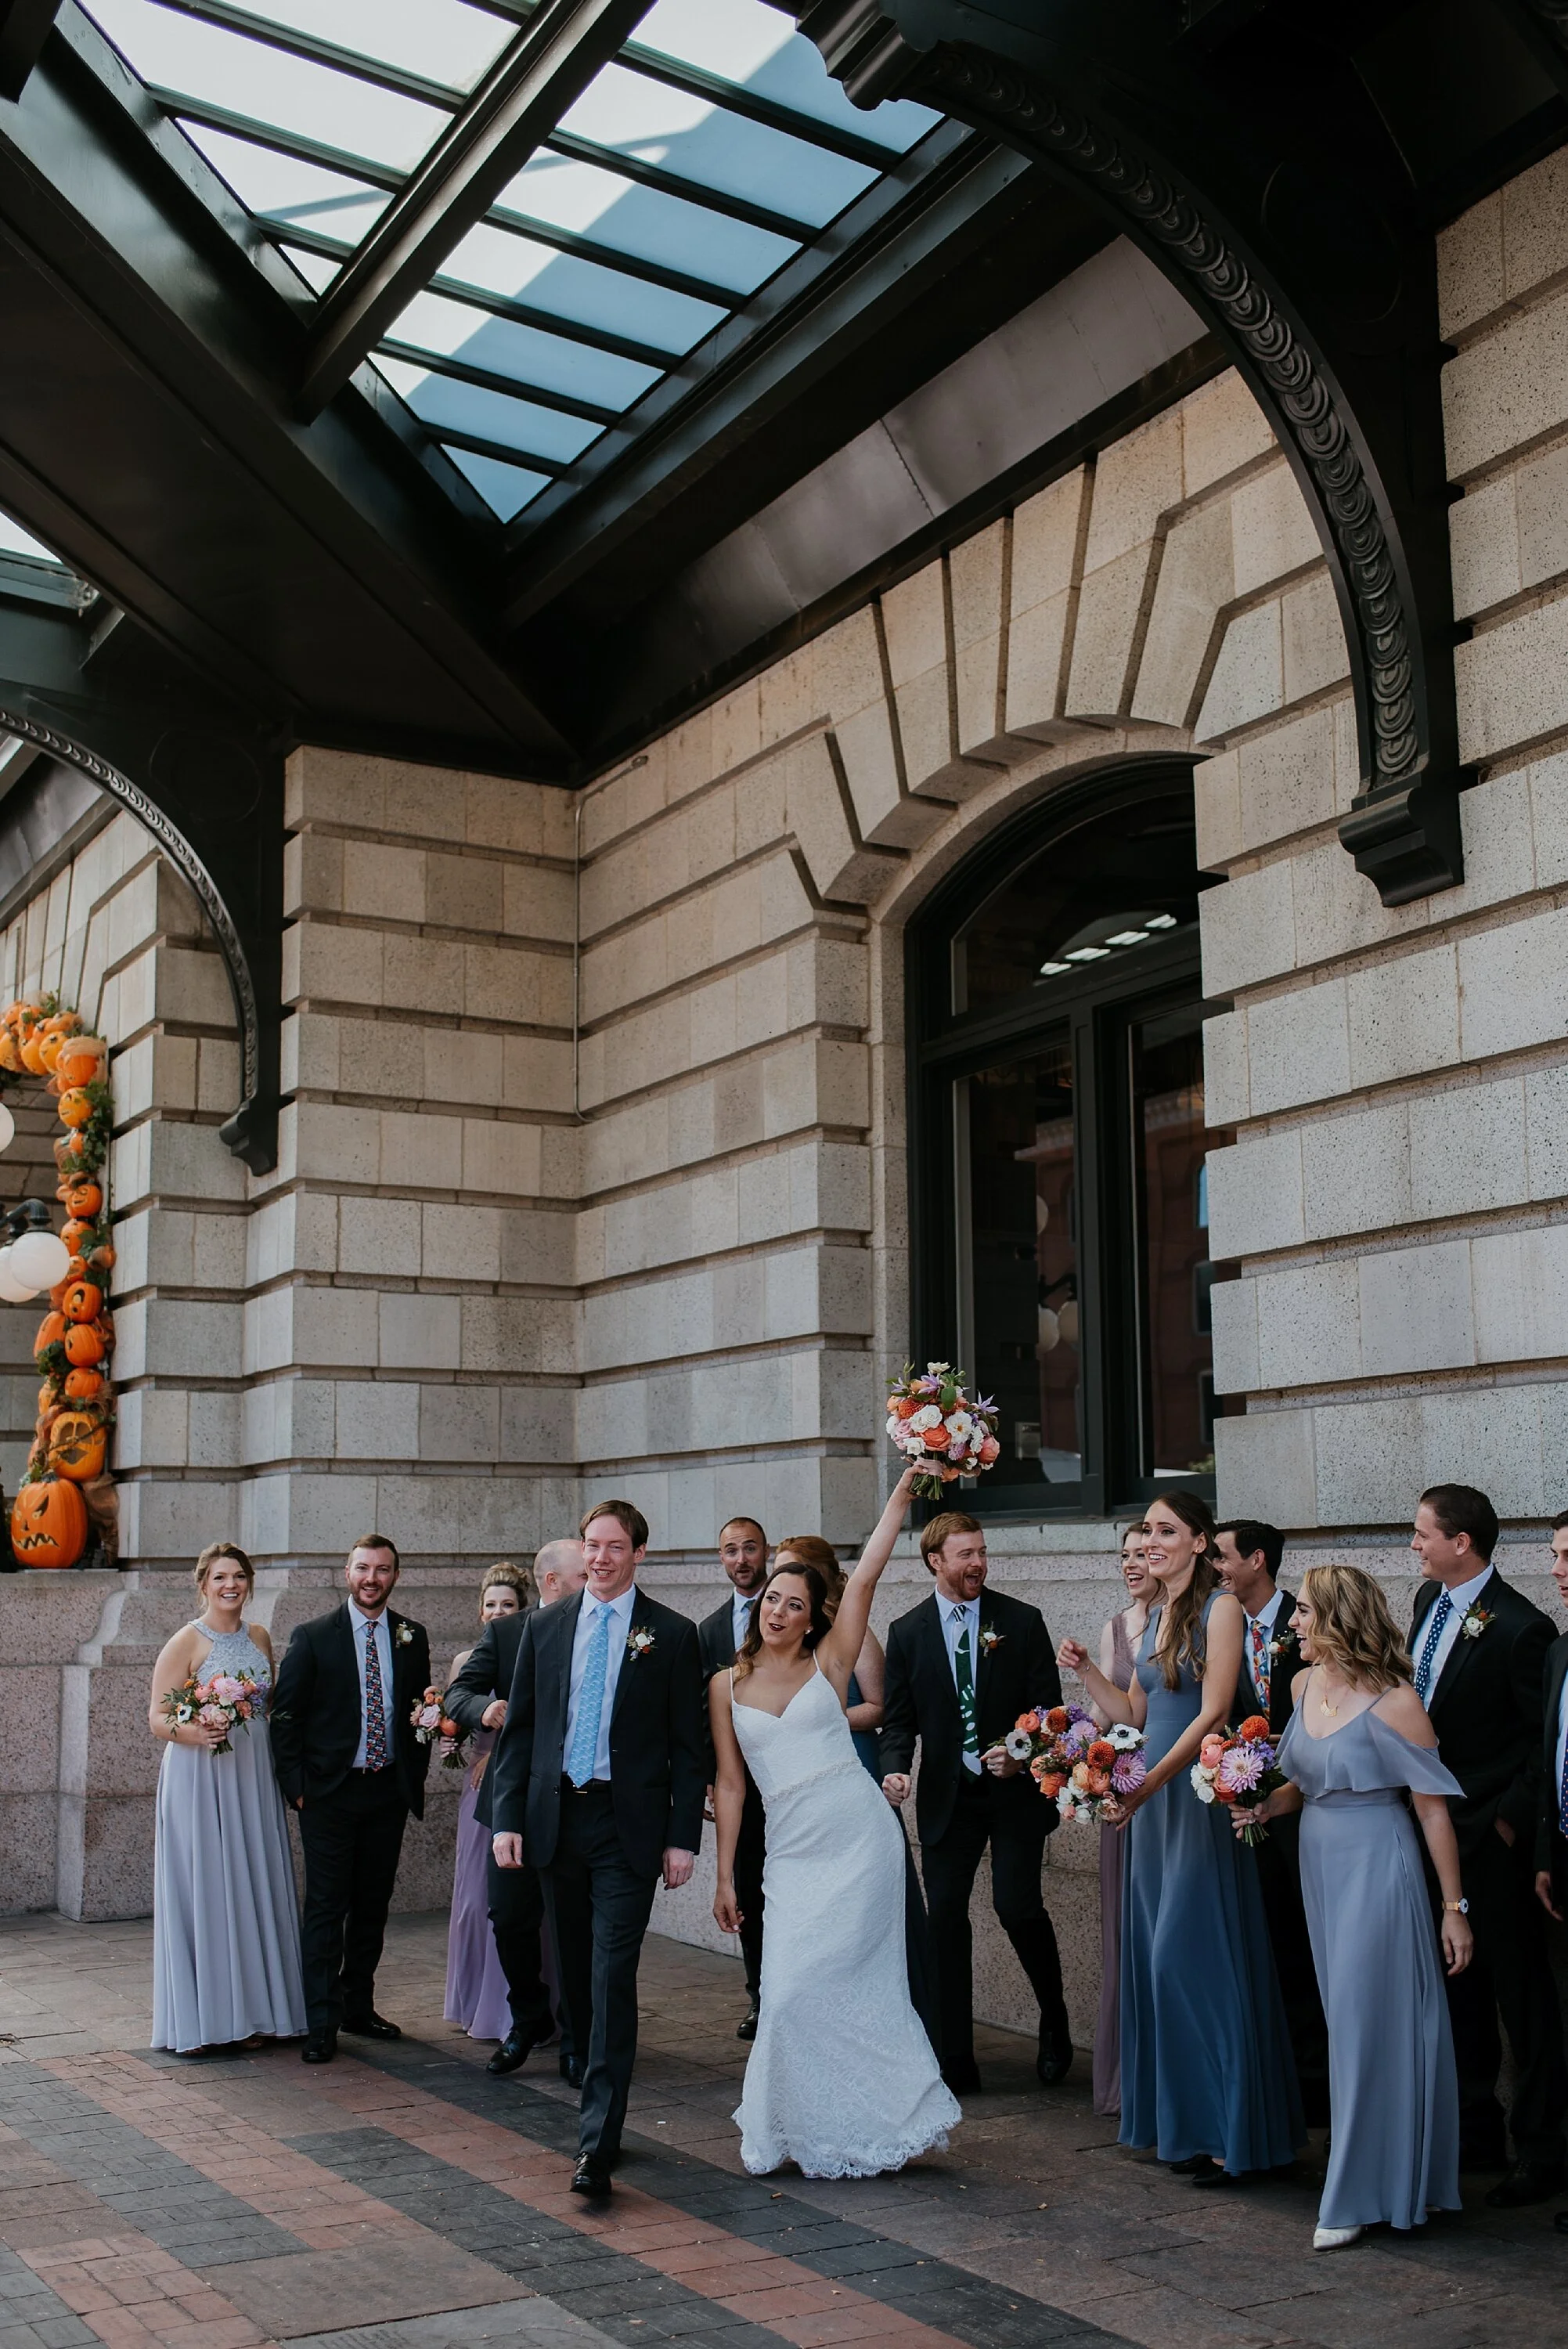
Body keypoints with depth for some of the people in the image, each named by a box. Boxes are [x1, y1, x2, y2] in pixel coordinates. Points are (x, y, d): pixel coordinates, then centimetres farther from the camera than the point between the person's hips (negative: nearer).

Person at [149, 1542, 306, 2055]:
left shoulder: (259, 1638, 11)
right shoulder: (186, 1643, -6)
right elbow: (158, 1718, -8)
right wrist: (196, 1733, -28)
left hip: (253, 1777, 5)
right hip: (199, 1778, -5)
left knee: (257, 1887, 6)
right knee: (201, 1891, -3)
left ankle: (256, 2008, 15)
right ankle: (196, 2019, 5)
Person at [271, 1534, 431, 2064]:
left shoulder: (412, 1638, 7)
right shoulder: (313, 1636, -3)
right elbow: (285, 1716, -2)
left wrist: (415, 1778, 6)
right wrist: (296, 1786, -7)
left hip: (389, 1791, 4)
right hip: (329, 1792, -4)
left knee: (373, 1905, 12)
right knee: (327, 1907, -3)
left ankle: (358, 2006, 24)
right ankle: (322, 2023, 2)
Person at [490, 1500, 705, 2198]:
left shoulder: (672, 1635, -1)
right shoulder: (544, 1626, 8)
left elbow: (689, 1746, -1)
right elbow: (519, 1728, 9)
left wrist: (682, 1837, -6)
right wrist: (507, 1817, 0)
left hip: (629, 1826, -4)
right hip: (557, 1819, 4)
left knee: (613, 1977, -10)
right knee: (575, 1974, 13)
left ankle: (599, 2142, -10)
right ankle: (597, 2095, 30)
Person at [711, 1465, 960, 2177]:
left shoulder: (828, 1664, 2)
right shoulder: (726, 1685, 8)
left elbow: (866, 1575, -7)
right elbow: (728, 1783, 10)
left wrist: (903, 1491, -12)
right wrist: (725, 1876, 7)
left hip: (859, 1838, -3)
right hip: (791, 1852, 3)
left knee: (808, 1984, -7)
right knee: (801, 1989, 2)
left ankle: (831, 2132, 10)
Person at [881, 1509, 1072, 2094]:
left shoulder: (1022, 1622, -2)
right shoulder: (907, 1633, 2)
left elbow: (1049, 1706, -2)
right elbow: (899, 1718, 4)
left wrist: (1023, 1756, -19)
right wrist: (895, 1770, -15)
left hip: (1014, 1794, -2)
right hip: (947, 1798, 2)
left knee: (1018, 1907, -10)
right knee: (946, 1919, 2)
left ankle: (1055, 2022, 18)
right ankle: (955, 2061, 13)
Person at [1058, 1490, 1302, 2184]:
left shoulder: (1220, 1607, -9)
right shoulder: (1155, 1615, 15)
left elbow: (1213, 1710, -16)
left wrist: (1149, 1782, -20)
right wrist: (1086, 1672, 3)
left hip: (1200, 1790, -8)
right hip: (1151, 1796, 8)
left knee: (1193, 1955, -6)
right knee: (1157, 1957, 9)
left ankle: (1227, 2128, 3)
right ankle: (1180, 2121, 19)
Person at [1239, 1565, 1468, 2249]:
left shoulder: (1391, 1703, -17)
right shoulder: (1304, 1685, 4)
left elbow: (1433, 1809, -14)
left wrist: (1455, 1909, -12)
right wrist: (1266, 1810, -2)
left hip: (1377, 1872, -7)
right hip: (1320, 1868, 7)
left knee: (1367, 2024, -1)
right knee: (1348, 2023, 14)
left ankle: (1362, 2195, 10)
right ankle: (1370, 2172, 27)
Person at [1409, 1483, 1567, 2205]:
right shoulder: (1429, 1599, 5)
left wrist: (1510, 1819, -15)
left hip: (1492, 1835, -8)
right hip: (1436, 1822, 8)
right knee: (1457, 1988, 18)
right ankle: (1475, 2131, 31)